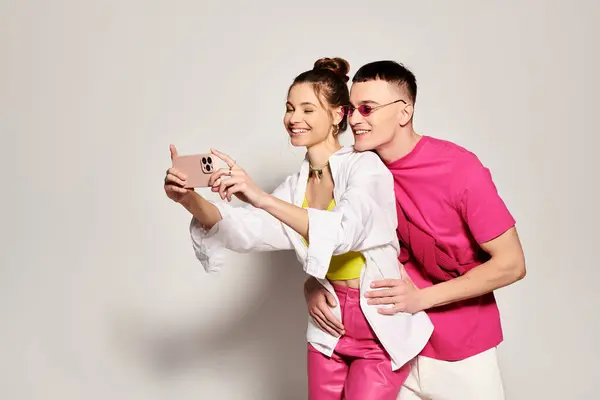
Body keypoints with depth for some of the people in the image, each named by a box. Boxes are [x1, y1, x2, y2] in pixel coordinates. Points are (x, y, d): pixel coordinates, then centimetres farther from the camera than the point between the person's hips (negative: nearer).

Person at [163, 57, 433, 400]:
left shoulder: (365, 166, -15)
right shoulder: (296, 185, 4)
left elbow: (344, 231, -33)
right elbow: (246, 231, -8)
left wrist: (263, 198, -43)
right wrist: (190, 200, -26)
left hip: (382, 327, -5)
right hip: (330, 327, 6)